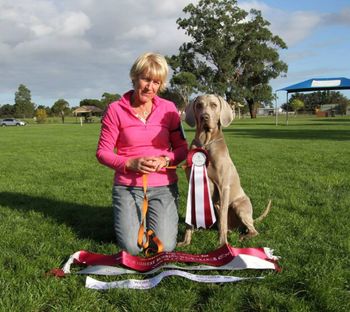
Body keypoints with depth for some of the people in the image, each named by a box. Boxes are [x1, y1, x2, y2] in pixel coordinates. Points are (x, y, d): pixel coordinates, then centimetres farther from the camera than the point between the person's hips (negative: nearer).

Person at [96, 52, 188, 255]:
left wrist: (165, 160, -16)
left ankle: (157, 216, 25)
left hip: (164, 187, 1)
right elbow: (103, 152, -3)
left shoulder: (168, 108, 0)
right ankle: (128, 216, 22)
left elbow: (182, 147, 5)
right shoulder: (116, 110, -5)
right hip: (127, 187, -1)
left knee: (165, 247, -8)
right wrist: (130, 164, -19)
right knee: (132, 248, -12)